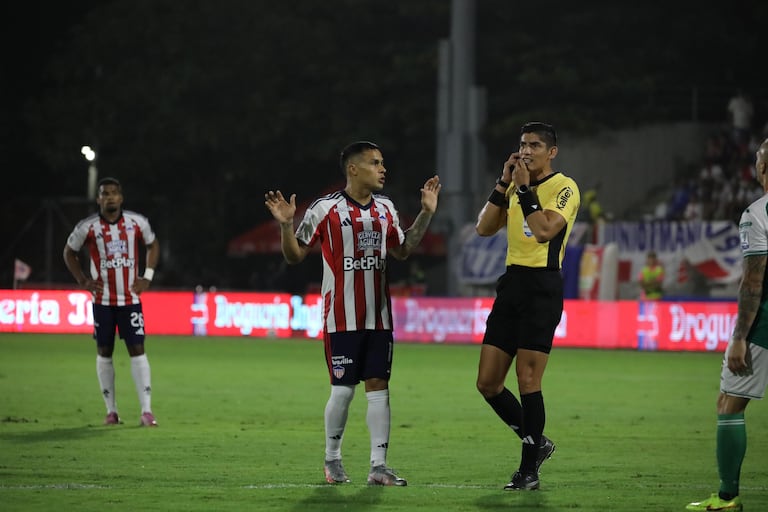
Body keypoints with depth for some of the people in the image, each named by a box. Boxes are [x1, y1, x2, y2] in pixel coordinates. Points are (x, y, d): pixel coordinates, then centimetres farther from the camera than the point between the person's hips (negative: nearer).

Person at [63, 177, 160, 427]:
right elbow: (69, 252, 10)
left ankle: (146, 411, -8)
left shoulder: (137, 223, -4)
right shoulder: (87, 227, -7)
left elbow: (152, 245, 15)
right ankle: (111, 411, 14)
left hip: (130, 299, 0)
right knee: (104, 353, 5)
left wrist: (147, 276, 4)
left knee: (137, 351, -7)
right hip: (102, 300, 0)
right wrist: (82, 280, 0)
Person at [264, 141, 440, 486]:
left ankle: (378, 466, 0)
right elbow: (295, 255, -2)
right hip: (342, 318, -5)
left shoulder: (385, 208, 10)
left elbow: (402, 250, 23)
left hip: (378, 317, 5)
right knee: (343, 389, -2)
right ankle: (332, 459, 17)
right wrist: (286, 225, -19)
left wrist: (425, 214, 17)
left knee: (378, 387, 0)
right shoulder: (325, 209, -7)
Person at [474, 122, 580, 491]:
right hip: (512, 282, 8)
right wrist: (504, 184, 2)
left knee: (527, 379, -9)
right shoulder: (517, 187, 16)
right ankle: (536, 443, 22)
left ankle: (529, 470, 0)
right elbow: (484, 228, 8)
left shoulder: (564, 188, -6)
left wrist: (525, 188, -14)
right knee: (487, 382, 4)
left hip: (542, 286, -8)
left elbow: (544, 230, -21)